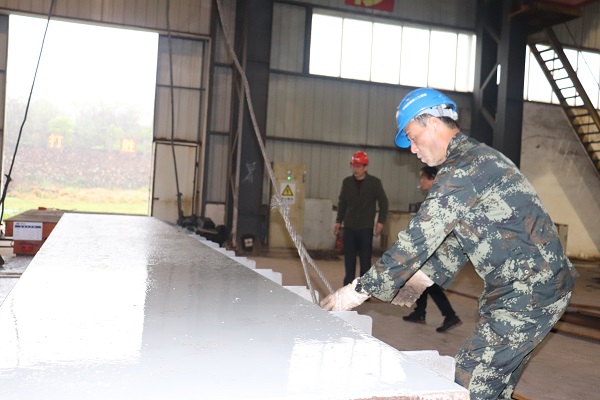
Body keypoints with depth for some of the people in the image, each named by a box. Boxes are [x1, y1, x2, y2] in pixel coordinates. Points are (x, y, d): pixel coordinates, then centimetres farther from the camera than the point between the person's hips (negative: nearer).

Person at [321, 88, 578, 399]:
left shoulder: (462, 169, -18)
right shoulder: (477, 158, 15)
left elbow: (418, 238, -20)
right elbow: (459, 237, 19)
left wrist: (360, 289, -13)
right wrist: (423, 278, 15)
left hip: (528, 292, -10)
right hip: (539, 283, 10)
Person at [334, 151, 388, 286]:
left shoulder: (374, 182, -5)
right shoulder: (347, 182, 5)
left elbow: (383, 202, -1)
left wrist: (381, 221, -9)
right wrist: (338, 221, 10)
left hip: (366, 228, -3)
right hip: (349, 227, 3)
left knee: (365, 260, 1)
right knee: (349, 259, 7)